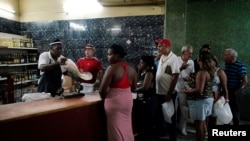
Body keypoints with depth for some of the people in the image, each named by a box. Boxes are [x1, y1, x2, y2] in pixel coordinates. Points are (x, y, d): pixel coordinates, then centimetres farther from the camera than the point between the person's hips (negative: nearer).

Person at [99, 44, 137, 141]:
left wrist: (104, 98, 2)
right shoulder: (131, 68, 3)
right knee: (126, 128, 19)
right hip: (128, 100, 7)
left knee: (116, 130, 7)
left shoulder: (112, 68, -17)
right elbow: (133, 88, 10)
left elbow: (102, 90, -17)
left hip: (115, 102, -7)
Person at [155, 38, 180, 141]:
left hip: (168, 93, -7)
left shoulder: (173, 58, -16)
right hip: (159, 92, 7)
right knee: (159, 114, 19)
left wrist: (169, 93, -20)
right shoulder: (162, 57, 7)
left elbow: (175, 77, -19)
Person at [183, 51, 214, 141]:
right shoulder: (209, 71, 6)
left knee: (198, 125, 2)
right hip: (208, 98, 10)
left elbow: (199, 90, -27)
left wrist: (188, 91, -13)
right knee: (203, 123, 20)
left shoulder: (202, 72, -22)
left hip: (200, 101, -10)